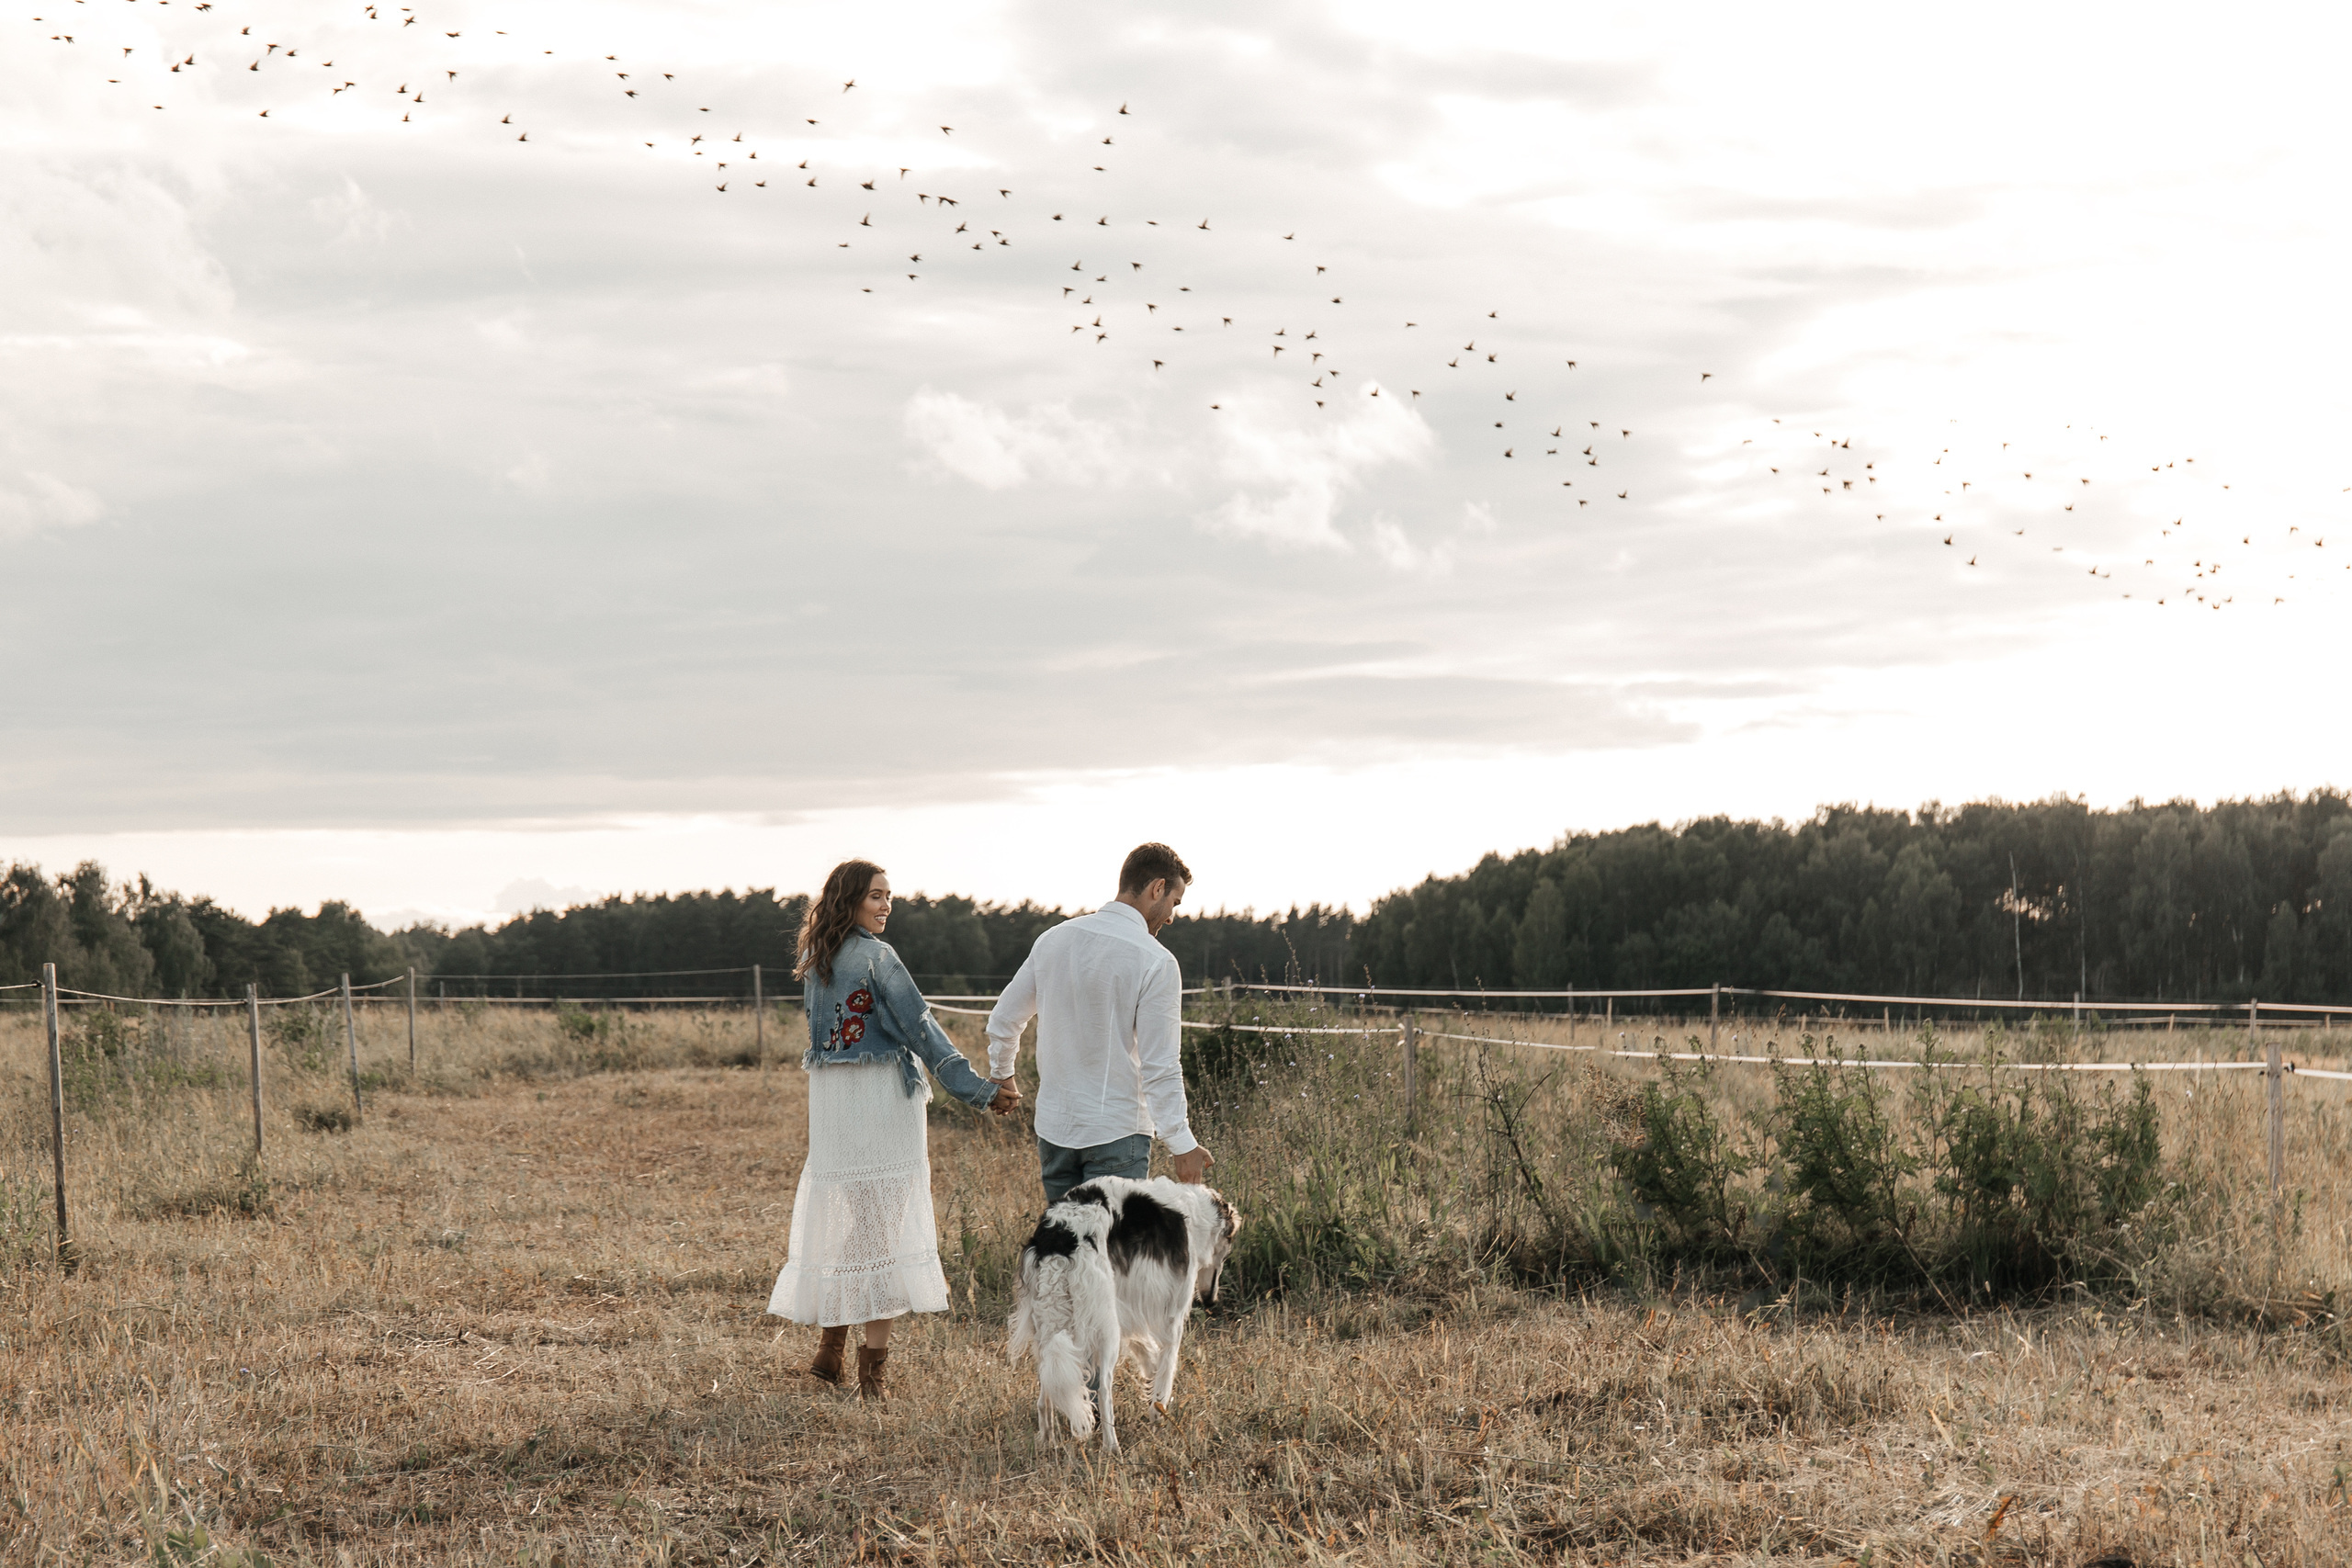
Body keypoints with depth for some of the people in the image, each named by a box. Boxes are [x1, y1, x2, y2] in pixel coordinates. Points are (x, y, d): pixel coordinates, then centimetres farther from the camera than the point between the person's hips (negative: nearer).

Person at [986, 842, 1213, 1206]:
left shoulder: (1053, 940, 5)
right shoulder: (1156, 962, -14)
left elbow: (1004, 1020, 15)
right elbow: (1160, 1066, -16)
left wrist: (1002, 1074, 34)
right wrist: (1181, 1144, -9)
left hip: (1053, 1125, 6)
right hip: (1117, 1131, -6)